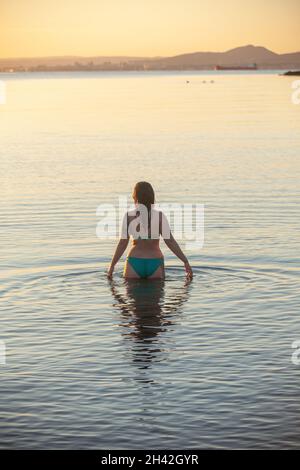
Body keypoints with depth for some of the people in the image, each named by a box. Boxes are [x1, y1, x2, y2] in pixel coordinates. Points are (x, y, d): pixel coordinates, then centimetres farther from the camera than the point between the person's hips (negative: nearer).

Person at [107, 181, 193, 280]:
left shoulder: (129, 216, -5)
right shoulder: (160, 216, -6)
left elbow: (123, 243, -2)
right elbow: (170, 241, -7)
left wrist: (112, 265, 7)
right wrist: (186, 262, -1)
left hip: (134, 262, 0)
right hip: (155, 263, 0)